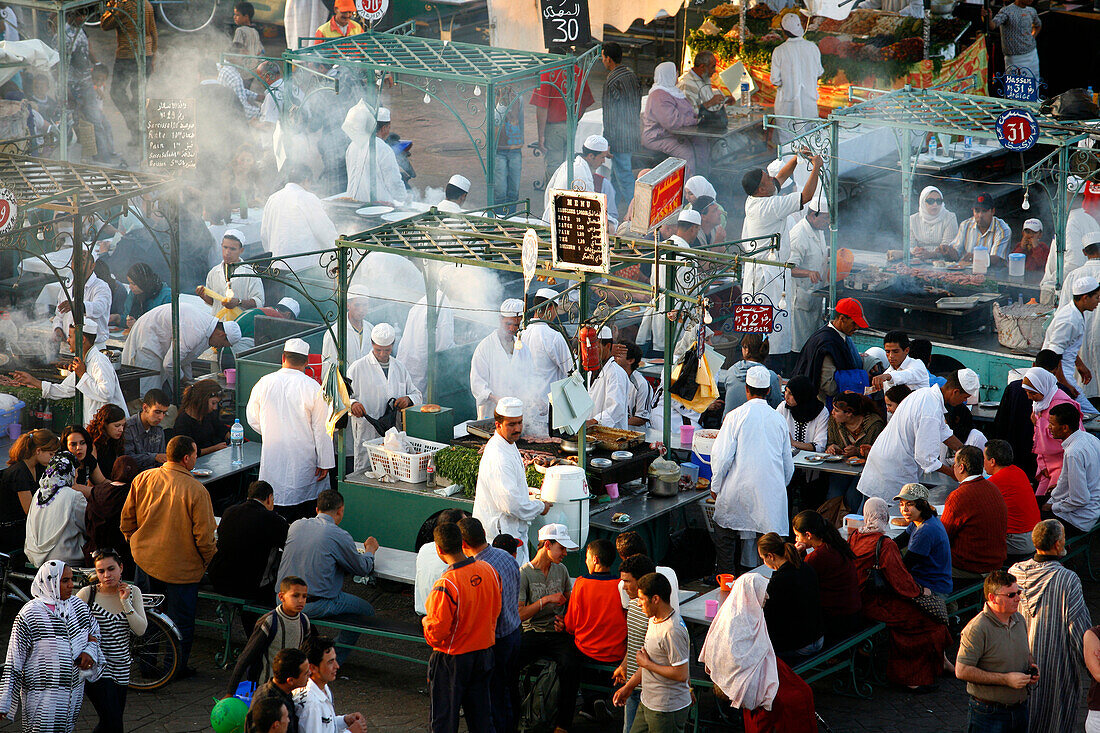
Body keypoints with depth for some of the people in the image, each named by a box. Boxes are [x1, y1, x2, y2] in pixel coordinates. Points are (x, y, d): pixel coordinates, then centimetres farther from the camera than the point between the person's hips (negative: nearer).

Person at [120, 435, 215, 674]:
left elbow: (127, 517, 5)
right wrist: (209, 559, 2)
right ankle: (177, 667, 20)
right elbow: (203, 535, -16)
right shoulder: (196, 491, -21)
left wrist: (133, 541, 22)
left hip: (145, 559, 5)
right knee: (180, 619, 12)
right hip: (182, 567, -5)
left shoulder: (143, 479, -6)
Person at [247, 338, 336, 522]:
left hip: (272, 457, 2)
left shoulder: (264, 383, -2)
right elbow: (321, 429, -7)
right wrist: (324, 463, 0)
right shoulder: (313, 388, -10)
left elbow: (253, 419, 9)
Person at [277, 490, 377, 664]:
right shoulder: (340, 536, -12)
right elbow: (362, 568, 1)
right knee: (366, 610, 12)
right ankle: (335, 659, 15)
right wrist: (370, 550, 24)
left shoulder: (296, 526, 5)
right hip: (315, 606, -7)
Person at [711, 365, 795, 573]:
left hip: (739, 489, -3)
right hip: (772, 490, 3)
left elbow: (722, 456, -8)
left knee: (725, 537, 8)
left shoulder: (735, 417, -7)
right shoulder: (779, 419, 6)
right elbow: (788, 464, 13)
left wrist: (715, 486, 5)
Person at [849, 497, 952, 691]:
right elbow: (900, 579, -15)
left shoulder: (854, 538, 4)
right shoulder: (885, 545, -19)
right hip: (875, 605, -9)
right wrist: (921, 590, 4)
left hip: (856, 601, 9)